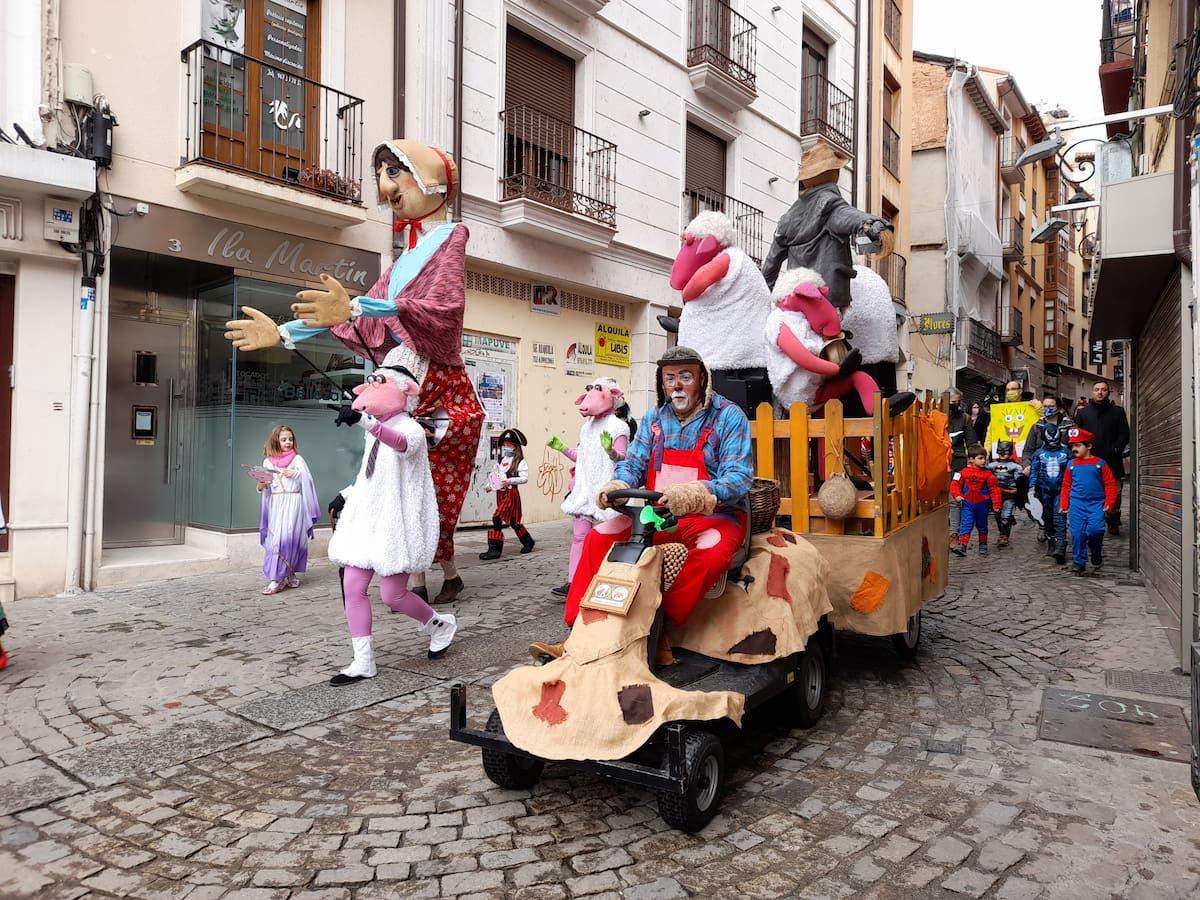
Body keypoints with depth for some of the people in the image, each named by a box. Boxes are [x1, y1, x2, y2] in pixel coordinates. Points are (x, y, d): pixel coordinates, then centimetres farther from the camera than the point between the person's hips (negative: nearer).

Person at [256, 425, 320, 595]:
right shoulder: (268, 461, 11)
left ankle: (278, 578, -9)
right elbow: (265, 484, 15)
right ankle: (288, 575, 9)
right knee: (274, 539, 2)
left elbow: (308, 480, 0)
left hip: (292, 503, -4)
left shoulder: (297, 459, 2)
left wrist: (296, 474, -17)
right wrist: (261, 487, -6)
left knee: (287, 538, -12)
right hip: (275, 504, 4)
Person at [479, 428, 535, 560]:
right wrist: (489, 486, 0)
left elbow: (524, 478, -13)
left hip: (511, 493, -7)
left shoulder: (520, 462, -5)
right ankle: (528, 542, 34)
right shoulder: (501, 461, 16)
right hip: (500, 493, 7)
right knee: (513, 521, 16)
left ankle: (494, 549, -14)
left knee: (497, 518, -17)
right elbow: (494, 476, 16)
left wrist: (511, 481, -24)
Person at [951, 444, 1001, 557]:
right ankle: (962, 545, -12)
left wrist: (996, 504, -5)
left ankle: (983, 545, 30)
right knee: (966, 525, -7)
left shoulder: (988, 473, -4)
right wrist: (957, 495, -17)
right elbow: (955, 484, -1)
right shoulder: (964, 472, -5)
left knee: (982, 525, 16)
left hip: (982, 504, 1)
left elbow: (994, 489, -3)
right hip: (968, 504, -1)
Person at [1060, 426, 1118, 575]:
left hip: (1096, 503, -2)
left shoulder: (1100, 463, 2)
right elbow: (1066, 485, 13)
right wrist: (1064, 504, 8)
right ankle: (1079, 562, 10)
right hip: (1077, 504, 2)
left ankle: (1097, 554, 14)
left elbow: (1110, 484, 3)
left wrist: (1109, 503, -4)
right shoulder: (1071, 465, 8)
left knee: (1095, 529, -16)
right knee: (1077, 533, -1)